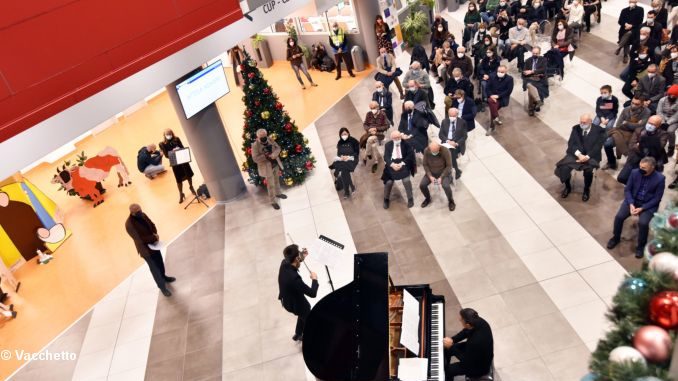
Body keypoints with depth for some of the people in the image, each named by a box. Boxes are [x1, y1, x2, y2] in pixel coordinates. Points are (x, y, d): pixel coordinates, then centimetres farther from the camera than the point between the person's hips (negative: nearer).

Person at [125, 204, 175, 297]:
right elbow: (140, 239, -29)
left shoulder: (142, 215, -7)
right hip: (145, 249, -7)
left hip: (153, 243, 7)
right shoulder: (129, 224, -29)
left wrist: (155, 234, -14)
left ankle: (163, 277, 52)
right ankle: (162, 287, 26)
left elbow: (152, 225, 6)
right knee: (154, 268, 8)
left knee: (160, 262, 26)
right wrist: (154, 238, -22)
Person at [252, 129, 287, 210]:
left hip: (276, 164, 6)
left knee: (276, 180, 26)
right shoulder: (255, 145, -20)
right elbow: (255, 158, -21)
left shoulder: (269, 140, -4)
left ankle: (278, 193, 50)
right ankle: (273, 201, 16)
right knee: (271, 185, 2)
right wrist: (265, 156, -34)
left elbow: (278, 147, -2)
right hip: (267, 168, -6)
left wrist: (274, 154, -22)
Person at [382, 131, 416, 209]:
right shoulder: (388, 145, 2)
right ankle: (386, 199, 17)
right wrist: (392, 164, -22)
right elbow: (386, 157, -4)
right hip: (391, 165, 1)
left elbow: (409, 155, -8)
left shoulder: (406, 144, -3)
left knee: (406, 180, -18)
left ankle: (410, 199, 5)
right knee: (388, 182, -9)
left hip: (403, 164, -1)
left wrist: (401, 164, -19)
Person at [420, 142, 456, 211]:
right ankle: (428, 199, 15)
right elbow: (425, 165, -6)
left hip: (444, 172, -3)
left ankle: (451, 201, 2)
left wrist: (441, 177, -24)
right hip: (431, 172, 3)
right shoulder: (426, 151, -16)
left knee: (446, 186, -30)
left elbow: (449, 166, -18)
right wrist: (430, 176, -17)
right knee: (422, 185, -17)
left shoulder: (445, 151, -25)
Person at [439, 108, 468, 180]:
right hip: (446, 142, 3)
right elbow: (440, 134, 4)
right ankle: (457, 170, -7)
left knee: (451, 152, -31)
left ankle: (457, 171, -9)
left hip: (457, 144, -3)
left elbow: (465, 136, 0)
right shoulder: (444, 121, 9)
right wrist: (447, 140, -15)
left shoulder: (462, 122, 3)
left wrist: (457, 143, -16)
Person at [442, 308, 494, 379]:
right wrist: (452, 339, -12)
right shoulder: (479, 321, -22)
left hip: (479, 367, -7)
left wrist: (451, 347, -23)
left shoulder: (475, 342, -44)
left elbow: (466, 361, -26)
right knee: (446, 350, 15)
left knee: (448, 370, -5)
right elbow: (466, 332, 0)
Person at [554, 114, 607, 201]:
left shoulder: (599, 130, -2)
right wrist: (579, 154, -17)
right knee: (564, 167, -24)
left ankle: (586, 190, -4)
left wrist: (587, 157, -23)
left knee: (588, 170, -33)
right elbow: (571, 143, 0)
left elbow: (597, 147, -9)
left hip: (590, 156, -3)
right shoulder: (576, 128, 8)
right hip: (576, 154, 3)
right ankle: (567, 187, 3)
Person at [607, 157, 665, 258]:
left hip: (649, 205, -3)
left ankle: (641, 246, -1)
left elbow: (657, 199, -12)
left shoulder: (660, 179, -16)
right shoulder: (635, 172, -8)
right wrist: (631, 204, -16)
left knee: (643, 223, -27)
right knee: (619, 216, -18)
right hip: (633, 200, 3)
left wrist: (642, 208, -21)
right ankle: (616, 237, 9)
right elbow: (627, 189, -1)